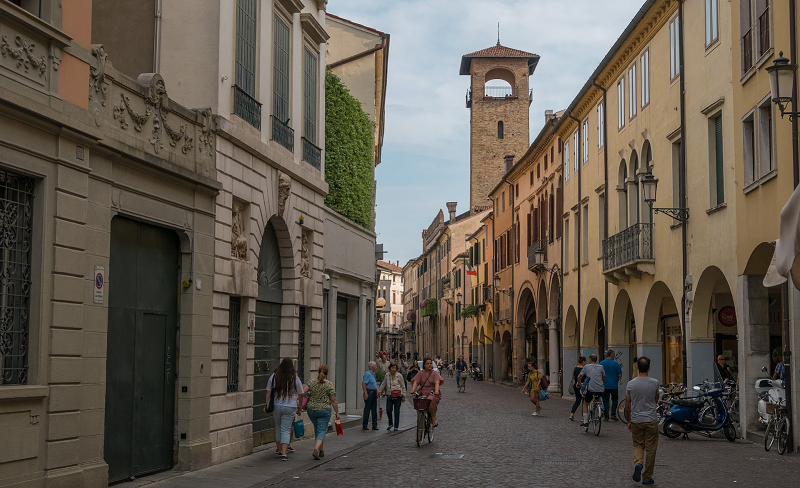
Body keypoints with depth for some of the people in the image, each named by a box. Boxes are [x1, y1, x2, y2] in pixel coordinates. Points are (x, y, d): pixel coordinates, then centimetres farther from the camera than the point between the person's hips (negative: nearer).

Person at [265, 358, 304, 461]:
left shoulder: (274, 377, -1)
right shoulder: (295, 379, -3)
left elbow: (268, 392, 1)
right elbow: (300, 395, 3)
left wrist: (266, 405, 10)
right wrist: (299, 408, 14)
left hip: (276, 406, 2)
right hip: (290, 407, -2)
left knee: (278, 428, 18)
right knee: (286, 430, -1)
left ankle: (280, 450, 24)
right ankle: (284, 453, -10)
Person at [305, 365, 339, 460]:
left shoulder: (312, 382, 0)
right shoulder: (329, 385, -8)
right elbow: (333, 401, -8)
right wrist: (337, 413, -1)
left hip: (311, 410, 4)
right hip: (324, 410, -4)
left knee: (317, 429, 21)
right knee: (322, 431, 1)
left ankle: (321, 450, 29)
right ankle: (316, 449, -21)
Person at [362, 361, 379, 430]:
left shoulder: (373, 374, 17)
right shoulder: (367, 374, -13)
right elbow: (363, 383, -20)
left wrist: (377, 392, 20)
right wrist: (365, 393, -24)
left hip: (374, 393, 9)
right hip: (369, 393, -9)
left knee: (374, 410, 9)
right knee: (367, 409, -5)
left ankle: (374, 425, 12)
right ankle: (364, 425, 1)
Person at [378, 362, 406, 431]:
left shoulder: (399, 376, -2)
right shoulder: (387, 375, 7)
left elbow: (403, 386, 2)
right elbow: (383, 384, 20)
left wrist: (404, 396, -1)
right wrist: (379, 391, 18)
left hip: (398, 396, -3)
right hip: (389, 396, 3)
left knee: (396, 411, 0)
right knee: (388, 410, -2)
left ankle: (396, 426, 11)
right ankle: (390, 424, 21)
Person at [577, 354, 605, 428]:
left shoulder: (587, 367, 4)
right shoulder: (600, 367, 11)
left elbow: (579, 377, 10)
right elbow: (604, 378, 21)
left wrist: (579, 384, 27)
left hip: (591, 389, -3)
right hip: (600, 390, 3)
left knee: (585, 404, 16)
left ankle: (585, 421, 11)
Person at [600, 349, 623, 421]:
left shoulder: (601, 363, -1)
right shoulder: (616, 364, -8)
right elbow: (620, 375, -7)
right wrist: (618, 378, 15)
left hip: (604, 385, 2)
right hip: (614, 385, -2)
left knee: (605, 400, 8)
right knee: (615, 400, 14)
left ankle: (606, 416, 7)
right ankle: (613, 414, 4)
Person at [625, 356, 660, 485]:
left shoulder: (631, 384, -5)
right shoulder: (654, 383, -7)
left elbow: (627, 405, 0)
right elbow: (656, 400, 11)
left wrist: (629, 421, 12)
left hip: (636, 420, 1)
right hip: (651, 421, -1)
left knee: (638, 445, 17)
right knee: (651, 449, 7)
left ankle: (638, 463, -12)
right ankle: (647, 477, 12)